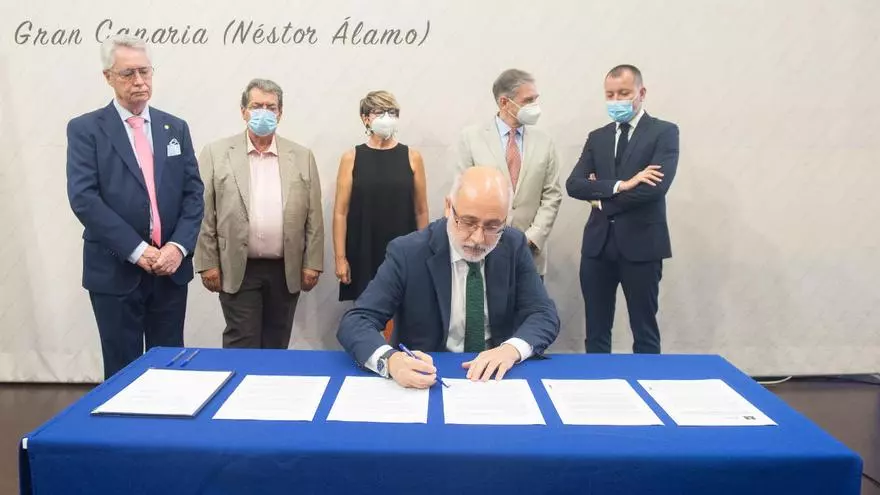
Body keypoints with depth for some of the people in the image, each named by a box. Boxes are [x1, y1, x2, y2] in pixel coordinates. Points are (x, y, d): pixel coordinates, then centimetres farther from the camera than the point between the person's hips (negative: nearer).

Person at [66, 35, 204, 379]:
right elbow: (83, 198, -11)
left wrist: (178, 246, -10)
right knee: (123, 371, 9)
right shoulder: (85, 129, -1)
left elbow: (193, 193, 5)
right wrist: (136, 250, -16)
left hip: (171, 267, 3)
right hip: (115, 271, -3)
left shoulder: (176, 128, 10)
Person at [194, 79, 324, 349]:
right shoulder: (216, 153, 1)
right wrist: (208, 263, -4)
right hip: (237, 270, -2)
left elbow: (313, 215, 4)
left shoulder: (302, 156, 5)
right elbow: (205, 214, 0)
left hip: (286, 271, 2)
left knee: (276, 346, 12)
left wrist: (312, 264, 1)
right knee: (242, 346, 1)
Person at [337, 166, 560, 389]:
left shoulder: (514, 246, -3)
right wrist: (390, 359, -36)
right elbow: (354, 322, -16)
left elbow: (545, 315, -2)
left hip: (494, 375, 2)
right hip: (426, 379, -2)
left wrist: (512, 348, -23)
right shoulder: (408, 253, -13)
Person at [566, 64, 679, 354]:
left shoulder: (664, 132, -1)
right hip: (598, 244, 4)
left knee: (644, 331, 7)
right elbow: (574, 185, -1)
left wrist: (602, 198, -7)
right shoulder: (597, 137, 12)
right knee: (596, 332, 11)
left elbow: (656, 187, -17)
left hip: (641, 244, -4)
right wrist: (619, 185, -16)